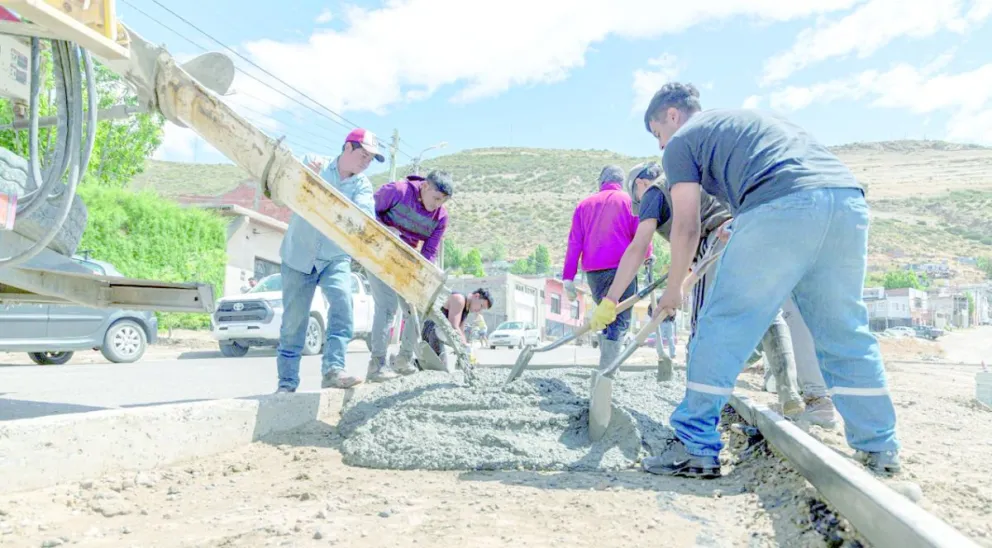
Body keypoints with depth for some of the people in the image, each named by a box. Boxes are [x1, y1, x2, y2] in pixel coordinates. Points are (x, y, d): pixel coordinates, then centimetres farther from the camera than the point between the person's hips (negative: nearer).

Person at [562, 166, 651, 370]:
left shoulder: (584, 204, 14)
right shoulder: (629, 201, 4)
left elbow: (574, 243, 8)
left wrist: (568, 277, 6)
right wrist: (646, 256, 15)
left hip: (593, 271, 4)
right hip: (622, 267, -4)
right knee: (620, 321, -1)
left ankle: (606, 366, 16)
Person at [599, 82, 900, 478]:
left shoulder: (682, 141, 16)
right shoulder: (754, 117, 38)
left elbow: (686, 226, 10)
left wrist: (674, 289, 21)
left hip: (781, 207, -7)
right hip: (849, 198, 8)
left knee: (724, 326, 0)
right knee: (845, 334, 15)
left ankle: (696, 447, 4)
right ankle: (880, 449, 19)